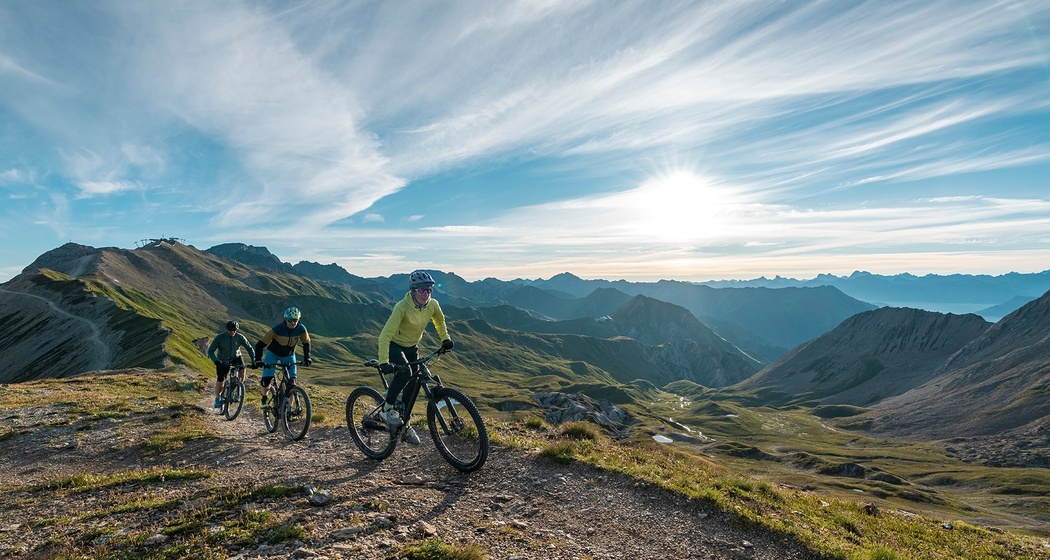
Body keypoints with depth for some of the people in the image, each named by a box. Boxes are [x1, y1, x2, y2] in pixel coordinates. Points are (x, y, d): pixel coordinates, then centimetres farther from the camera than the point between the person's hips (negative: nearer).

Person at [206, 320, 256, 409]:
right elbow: (210, 350, -18)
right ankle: (218, 398, 22)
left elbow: (249, 348, -12)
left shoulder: (240, 337, -16)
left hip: (235, 358, 0)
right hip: (222, 361, 0)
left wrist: (253, 361, -23)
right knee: (220, 380, -4)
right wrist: (215, 360, -36)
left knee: (242, 368, -30)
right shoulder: (220, 337, -19)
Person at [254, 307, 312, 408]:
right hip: (273, 353, -2)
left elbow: (306, 343, -5)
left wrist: (307, 358, -16)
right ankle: (264, 397, 18)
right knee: (267, 380, -15)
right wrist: (258, 360, -35)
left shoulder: (301, 329, -23)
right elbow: (260, 344, -25)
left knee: (292, 382, -9)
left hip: (289, 355, 2)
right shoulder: (277, 329, -31)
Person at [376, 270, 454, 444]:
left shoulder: (433, 305, -17)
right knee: (404, 372, -32)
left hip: (412, 347, 5)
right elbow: (385, 335, -35)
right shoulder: (402, 307, -32)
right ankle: (387, 409, -10)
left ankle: (405, 425, 24)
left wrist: (445, 339, -1)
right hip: (394, 345, -5)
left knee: (413, 386, 5)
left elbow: (439, 320, 8)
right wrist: (383, 362, -42)